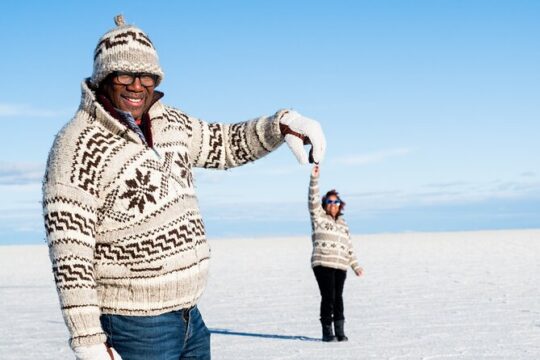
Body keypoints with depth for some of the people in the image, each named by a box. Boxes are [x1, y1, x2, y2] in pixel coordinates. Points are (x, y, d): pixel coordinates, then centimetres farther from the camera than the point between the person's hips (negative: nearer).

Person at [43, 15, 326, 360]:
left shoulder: (167, 122, 5)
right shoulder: (79, 147, -18)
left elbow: (227, 143, 19)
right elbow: (69, 257, -20)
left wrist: (283, 123, 0)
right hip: (133, 329, -8)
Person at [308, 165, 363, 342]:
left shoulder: (343, 224, 22)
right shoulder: (318, 218, 6)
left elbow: (349, 247, 24)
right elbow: (313, 199, -9)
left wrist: (355, 266, 20)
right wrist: (314, 178, -18)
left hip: (340, 267, 5)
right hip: (323, 265, -5)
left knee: (338, 298, 4)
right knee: (328, 297, -9)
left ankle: (340, 332, 9)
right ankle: (327, 332, -3)